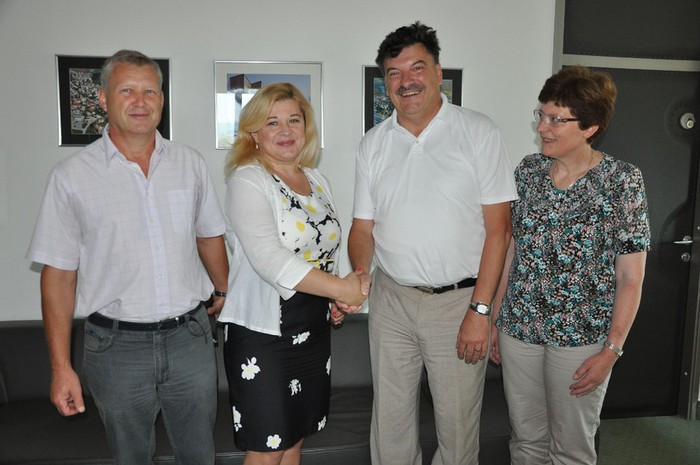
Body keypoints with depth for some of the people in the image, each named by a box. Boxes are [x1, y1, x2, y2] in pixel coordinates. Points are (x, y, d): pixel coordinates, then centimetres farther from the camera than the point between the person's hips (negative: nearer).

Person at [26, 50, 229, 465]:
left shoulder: (191, 164, 2)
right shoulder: (72, 176, -6)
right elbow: (59, 274, -4)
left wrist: (224, 293, 18)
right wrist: (61, 366, -5)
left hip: (190, 336, 2)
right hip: (118, 347, -1)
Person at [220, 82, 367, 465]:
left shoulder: (316, 181, 10)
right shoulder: (246, 181, -12)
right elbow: (270, 260, -24)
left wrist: (338, 302, 4)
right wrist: (341, 289, -21)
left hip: (313, 329, 7)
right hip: (262, 333, -6)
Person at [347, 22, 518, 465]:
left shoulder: (479, 133, -6)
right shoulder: (374, 143, 6)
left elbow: (498, 227, -9)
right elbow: (363, 226, 8)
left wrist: (480, 310, -13)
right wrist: (360, 273, -12)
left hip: (459, 300, -3)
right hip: (390, 299, 4)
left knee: (458, 423, 10)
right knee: (390, 420, 15)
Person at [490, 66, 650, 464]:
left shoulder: (623, 181, -10)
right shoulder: (528, 171, 2)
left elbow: (631, 279, -8)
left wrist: (611, 350, -10)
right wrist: (493, 318, 8)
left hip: (582, 336, -3)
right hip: (519, 327, 4)